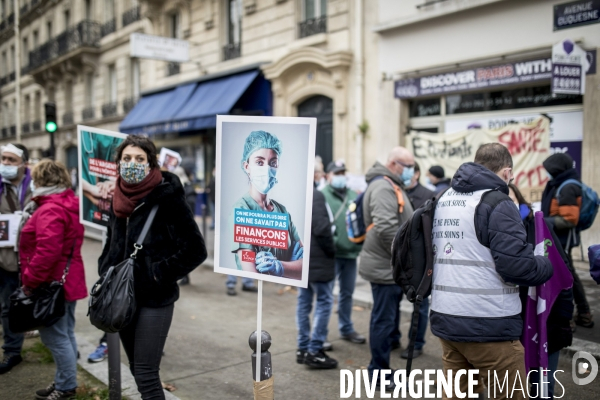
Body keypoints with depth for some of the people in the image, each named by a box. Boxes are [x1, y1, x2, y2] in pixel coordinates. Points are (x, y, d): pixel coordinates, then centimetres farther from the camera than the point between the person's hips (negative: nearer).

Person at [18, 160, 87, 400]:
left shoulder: (50, 211, -20)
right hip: (68, 281, 10)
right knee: (65, 334, 17)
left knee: (54, 337, 0)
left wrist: (29, 281, -20)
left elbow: (47, 251, -29)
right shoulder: (69, 205, 11)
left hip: (52, 284, -10)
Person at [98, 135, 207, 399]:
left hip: (154, 300, -7)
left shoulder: (166, 197, -15)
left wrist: (160, 274, -17)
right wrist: (105, 274, 8)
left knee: (146, 375, -4)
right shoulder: (120, 199, 7)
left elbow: (195, 250, -18)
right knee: (137, 370, 17)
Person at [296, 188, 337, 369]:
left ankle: (303, 348, 18)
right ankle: (314, 351, 1)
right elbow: (322, 228, -22)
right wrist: (331, 250, -8)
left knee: (304, 302, 12)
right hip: (317, 259, -8)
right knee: (324, 302, 0)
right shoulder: (315, 195, -17)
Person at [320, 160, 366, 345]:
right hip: (330, 254, -5)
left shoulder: (354, 196, 12)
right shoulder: (322, 195, -6)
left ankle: (346, 328, 32)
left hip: (351, 253, 6)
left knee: (347, 293, 17)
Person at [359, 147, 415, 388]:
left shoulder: (392, 186, 17)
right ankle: (378, 373, 11)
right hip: (385, 267, -11)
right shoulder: (383, 187, -18)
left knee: (387, 318, 18)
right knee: (384, 320, -1)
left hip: (390, 266, 11)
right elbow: (386, 228, -30)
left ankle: (381, 368, 30)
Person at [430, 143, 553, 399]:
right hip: (488, 326, -7)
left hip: (444, 319, 8)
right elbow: (517, 267, -17)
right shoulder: (497, 204, -12)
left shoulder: (444, 199, 11)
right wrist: (548, 265, 2)